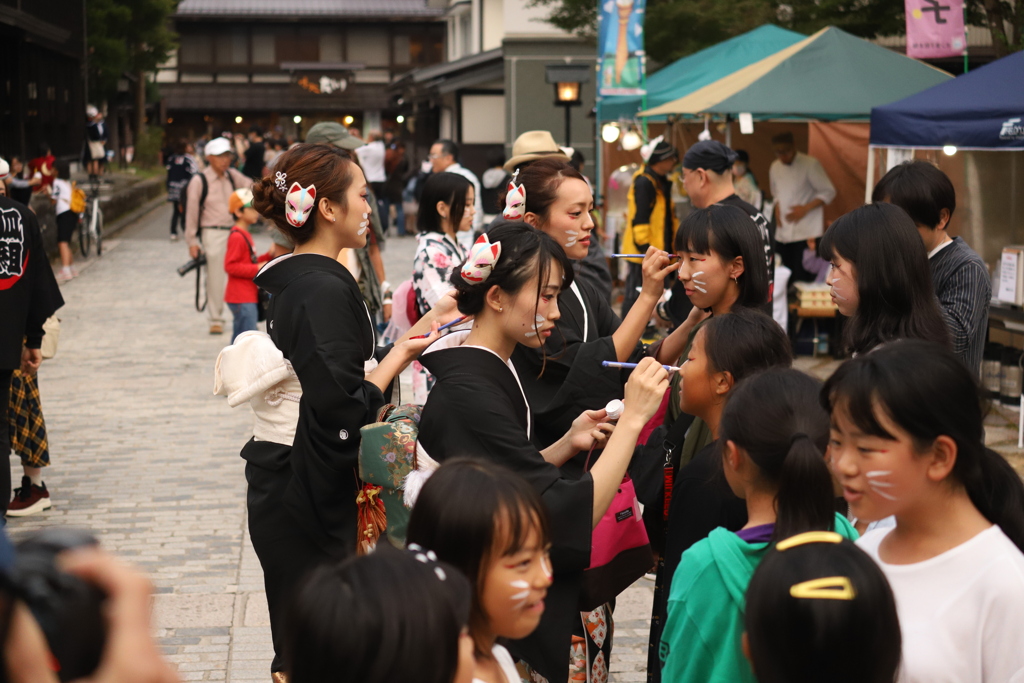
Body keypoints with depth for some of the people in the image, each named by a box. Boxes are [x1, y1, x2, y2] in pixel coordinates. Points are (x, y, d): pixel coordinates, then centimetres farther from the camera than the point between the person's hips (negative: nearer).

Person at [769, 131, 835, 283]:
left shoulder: (810, 164, -9)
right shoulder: (775, 167, 10)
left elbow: (828, 192, -7)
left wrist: (805, 208, -18)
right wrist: (777, 207, 3)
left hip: (806, 232, -6)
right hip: (783, 232, 6)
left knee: (803, 279, -12)